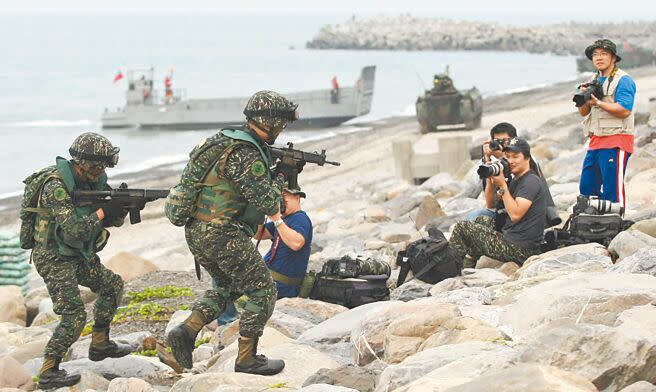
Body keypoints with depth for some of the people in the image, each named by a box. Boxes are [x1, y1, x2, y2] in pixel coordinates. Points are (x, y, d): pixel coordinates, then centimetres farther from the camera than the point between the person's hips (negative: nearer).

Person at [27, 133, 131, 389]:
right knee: (74, 315, -16)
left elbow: (114, 221, 4)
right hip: (53, 259, -9)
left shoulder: (95, 181, 1)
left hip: (77, 256, 9)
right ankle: (48, 373, -12)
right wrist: (102, 212, -26)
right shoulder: (57, 186, -25)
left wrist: (120, 206, -17)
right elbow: (72, 230, -32)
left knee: (113, 286, 18)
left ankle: (100, 344, 30)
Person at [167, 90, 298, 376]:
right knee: (263, 292, 4)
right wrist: (280, 177, -2)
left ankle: (187, 331, 9)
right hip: (223, 237, -9)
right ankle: (247, 359, 7)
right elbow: (268, 204, -20)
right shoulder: (245, 154, -19)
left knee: (228, 286, 26)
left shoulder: (226, 139, 11)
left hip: (196, 233, 9)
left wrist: (272, 172, 15)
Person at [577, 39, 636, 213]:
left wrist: (597, 102, -18)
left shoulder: (623, 80, -7)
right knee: (587, 188, 9)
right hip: (596, 141, 8)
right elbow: (583, 112, 15)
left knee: (613, 190, -10)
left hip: (616, 142, -8)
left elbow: (624, 110, -19)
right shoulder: (594, 81, 19)